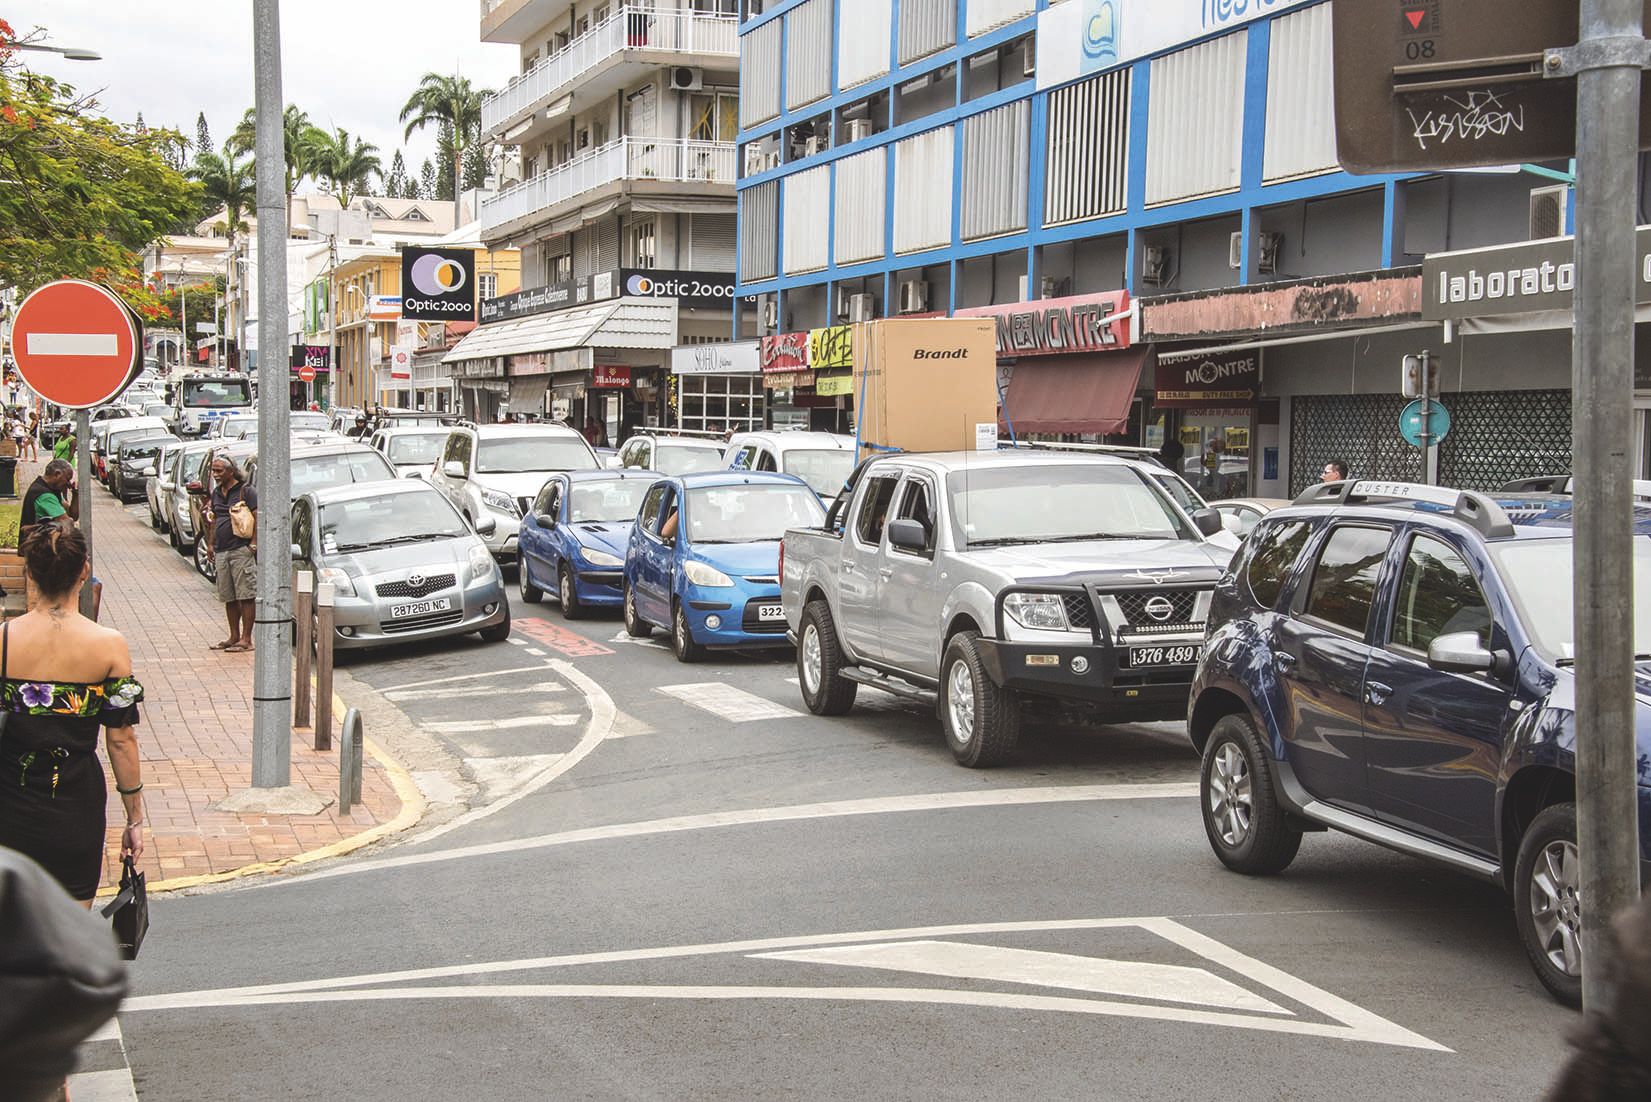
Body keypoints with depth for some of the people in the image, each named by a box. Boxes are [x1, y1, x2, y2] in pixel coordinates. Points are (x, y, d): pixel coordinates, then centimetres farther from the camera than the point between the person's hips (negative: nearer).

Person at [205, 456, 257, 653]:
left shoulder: (246, 491, -6)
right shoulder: (216, 493, 17)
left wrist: (254, 544, -15)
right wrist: (210, 544, 20)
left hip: (241, 550, -7)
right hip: (221, 552, 7)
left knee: (246, 596, -5)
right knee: (228, 597, 11)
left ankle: (246, 639, -4)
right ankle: (234, 636, 19)